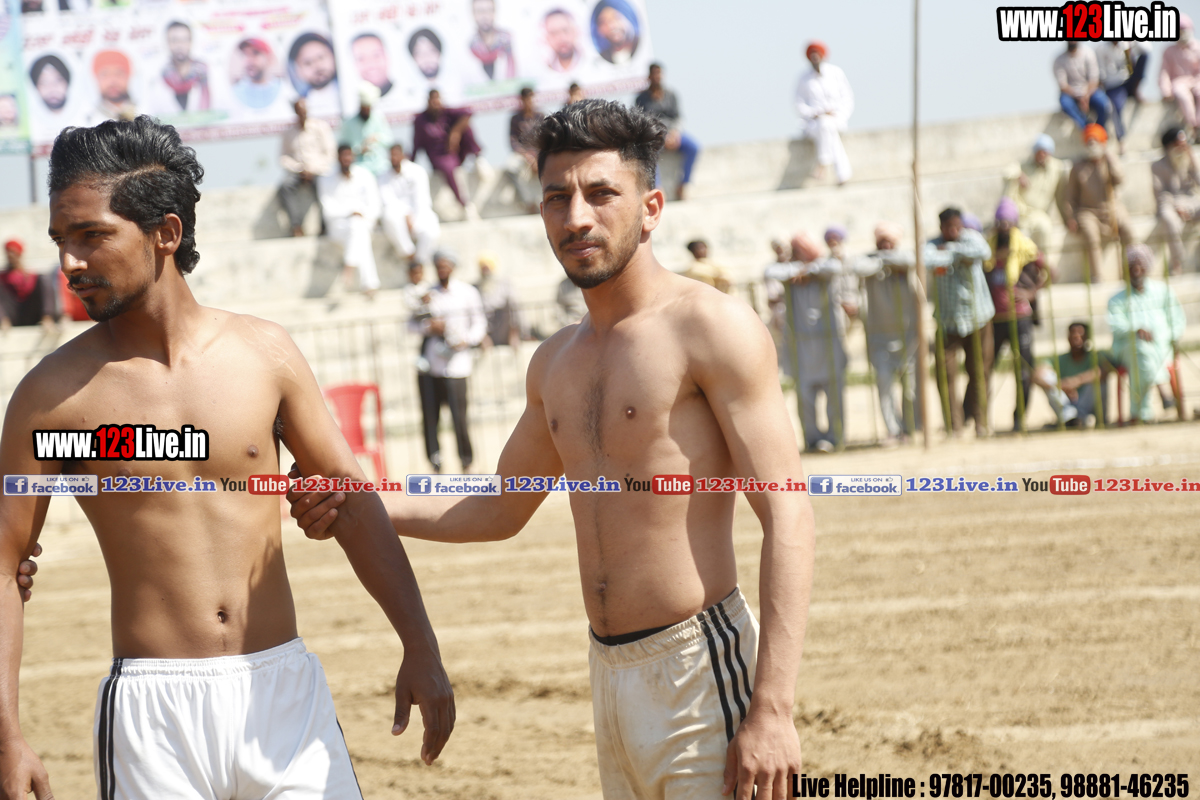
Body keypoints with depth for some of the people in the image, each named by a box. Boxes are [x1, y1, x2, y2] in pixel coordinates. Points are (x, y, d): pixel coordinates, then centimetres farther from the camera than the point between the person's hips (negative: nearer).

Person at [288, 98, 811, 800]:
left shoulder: (711, 328, -8)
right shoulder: (557, 362, 16)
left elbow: (789, 519, -14)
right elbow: (502, 511, 31)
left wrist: (773, 709, -21)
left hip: (703, 664, -7)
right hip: (609, 672, 7)